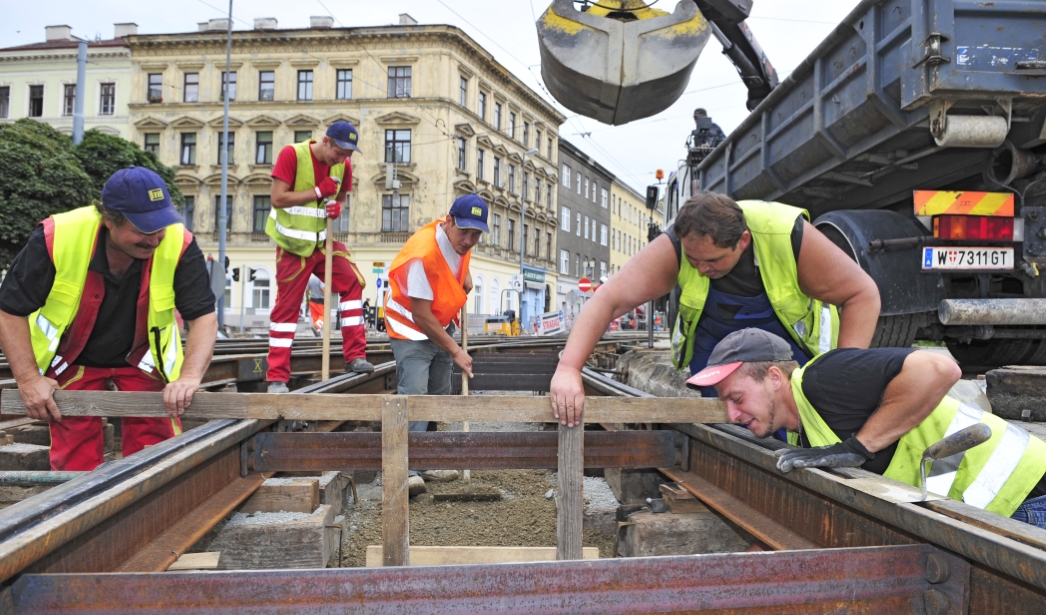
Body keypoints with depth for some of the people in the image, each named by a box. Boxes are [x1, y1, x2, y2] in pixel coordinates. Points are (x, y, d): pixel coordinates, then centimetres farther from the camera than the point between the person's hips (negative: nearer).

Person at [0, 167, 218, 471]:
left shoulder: (179, 244, -27)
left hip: (144, 357, 0)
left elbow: (204, 316, -22)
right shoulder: (56, 237, -27)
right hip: (71, 359, 0)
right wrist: (29, 378, -20)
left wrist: (190, 376, -36)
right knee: (75, 460, 5)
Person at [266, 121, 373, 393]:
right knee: (287, 305, -2)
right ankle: (277, 378, 5)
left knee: (352, 283, -5)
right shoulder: (292, 154, -16)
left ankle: (354, 356, 3)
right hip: (293, 244, -5)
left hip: (324, 241, 5)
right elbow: (277, 198, -20)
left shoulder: (343, 164, 0)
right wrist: (319, 191, -23)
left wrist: (338, 207, -10)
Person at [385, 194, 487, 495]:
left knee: (438, 396, 10)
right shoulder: (423, 254, -31)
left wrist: (465, 277, 1)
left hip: (442, 326, 8)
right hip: (412, 330, -8)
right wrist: (455, 351, -21)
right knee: (414, 394, -19)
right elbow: (421, 315, -27)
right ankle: (408, 470, -17)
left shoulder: (461, 240, -8)